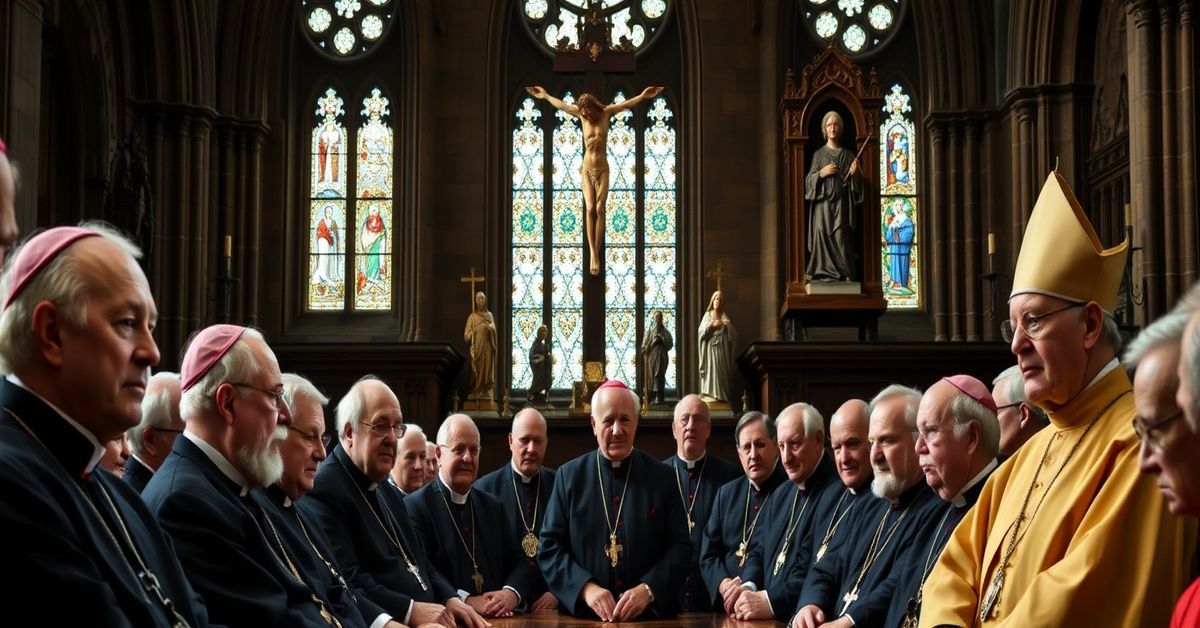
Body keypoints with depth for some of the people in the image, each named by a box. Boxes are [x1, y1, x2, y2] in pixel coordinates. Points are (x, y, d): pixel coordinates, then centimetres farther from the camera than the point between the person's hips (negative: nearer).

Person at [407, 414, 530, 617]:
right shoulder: (415, 507, 0)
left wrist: (511, 594, -5)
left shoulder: (493, 507, 17)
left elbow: (518, 563, 15)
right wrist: (465, 601, -17)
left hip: (496, 618, 4)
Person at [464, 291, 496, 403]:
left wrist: (489, 328, -7)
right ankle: (476, 393, -10)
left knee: (487, 369, -3)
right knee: (477, 369, -9)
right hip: (477, 346, -3)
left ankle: (487, 393, -3)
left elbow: (494, 330, 13)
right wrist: (476, 329, -11)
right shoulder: (472, 316, 8)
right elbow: (467, 334, 3)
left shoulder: (489, 315, 16)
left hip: (488, 347, 3)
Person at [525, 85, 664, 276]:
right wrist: (545, 96, 17)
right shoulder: (581, 115, 1)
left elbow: (627, 104, -11)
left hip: (602, 169, -1)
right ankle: (592, 253, -12)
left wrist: (643, 95, -24)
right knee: (590, 208, -8)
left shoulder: (606, 113, -3)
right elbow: (561, 105, 10)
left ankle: (597, 252, -3)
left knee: (599, 209, -5)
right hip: (587, 169, 1)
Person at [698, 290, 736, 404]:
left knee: (722, 372, -3)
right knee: (711, 369, -11)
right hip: (711, 348, -2)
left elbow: (733, 335, 7)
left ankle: (721, 395, -4)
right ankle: (711, 394, -14)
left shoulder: (725, 317, 14)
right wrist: (712, 326, -16)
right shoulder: (707, 315, 8)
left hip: (722, 350, 2)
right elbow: (701, 332, -2)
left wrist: (729, 326, -11)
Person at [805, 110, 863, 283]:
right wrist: (821, 173, -11)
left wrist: (855, 173, -7)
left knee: (842, 241, -8)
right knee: (823, 239, -9)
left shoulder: (848, 155, 13)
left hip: (842, 205, 1)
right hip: (823, 203, -1)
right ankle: (824, 275, -9)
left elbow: (855, 184, 12)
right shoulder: (819, 154, 10)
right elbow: (809, 181, 5)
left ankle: (845, 276, -9)